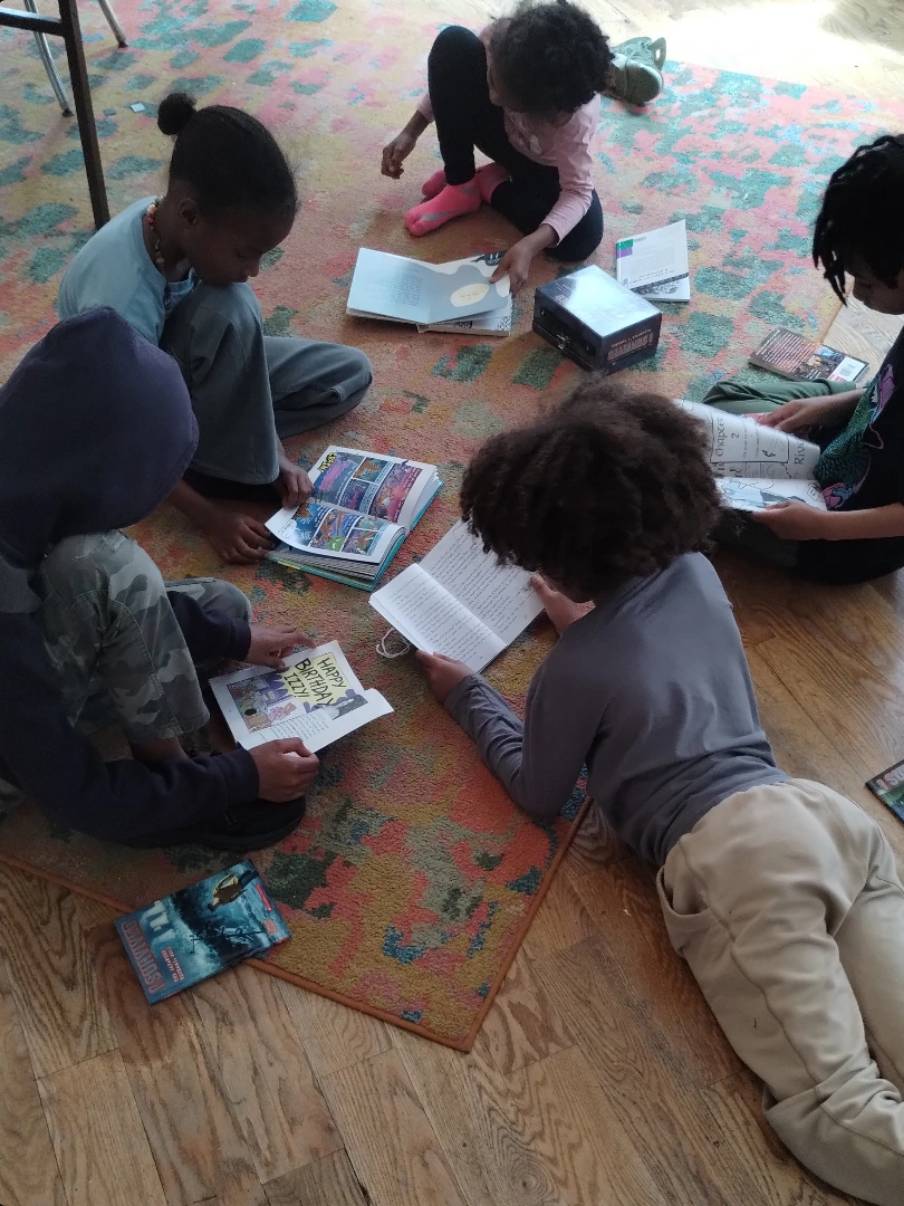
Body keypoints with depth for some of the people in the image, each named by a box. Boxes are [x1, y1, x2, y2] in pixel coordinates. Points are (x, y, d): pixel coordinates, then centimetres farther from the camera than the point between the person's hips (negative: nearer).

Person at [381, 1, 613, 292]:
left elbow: (578, 193, -34)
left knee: (583, 238, -31)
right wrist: (411, 132, -15)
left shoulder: (575, 115, -40)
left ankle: (489, 185, -3)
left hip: (544, 167, -2)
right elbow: (451, 74, -11)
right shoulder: (501, 36, -31)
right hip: (501, 132, 2)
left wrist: (530, 244, -50)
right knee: (453, 42, -25)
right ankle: (460, 185, -10)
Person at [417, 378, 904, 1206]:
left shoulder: (573, 671, -2)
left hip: (733, 853, -8)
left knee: (837, 1110, -10)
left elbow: (538, 795, 17)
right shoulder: (697, 572, 15)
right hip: (825, 812, 8)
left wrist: (468, 696, 26)